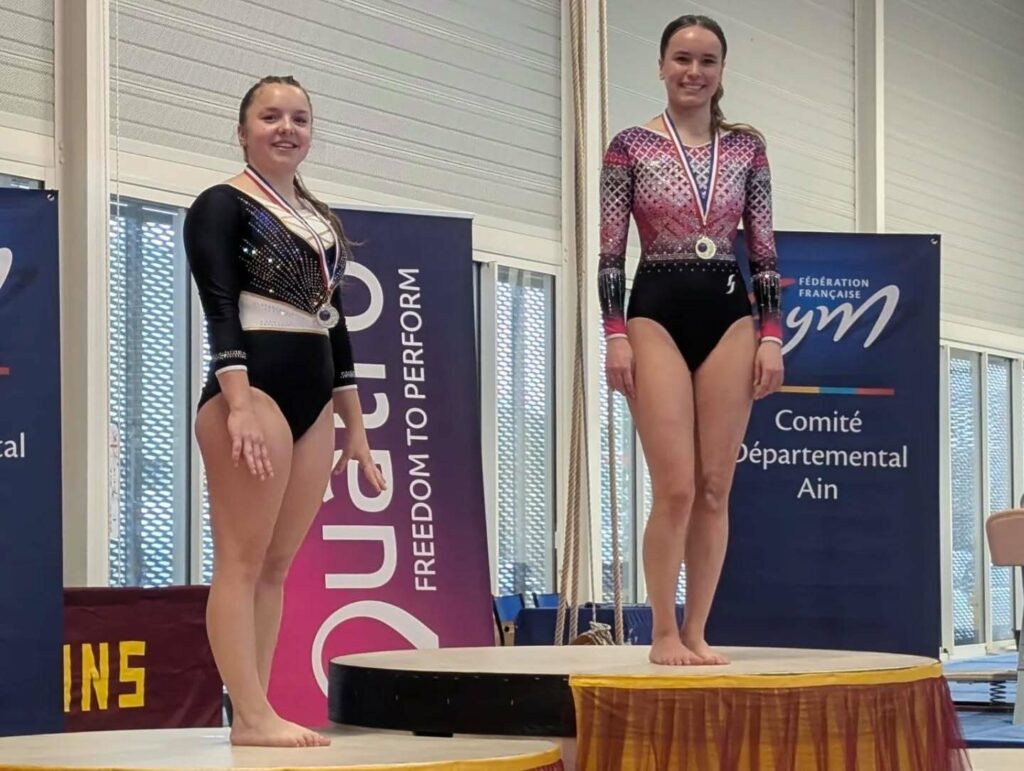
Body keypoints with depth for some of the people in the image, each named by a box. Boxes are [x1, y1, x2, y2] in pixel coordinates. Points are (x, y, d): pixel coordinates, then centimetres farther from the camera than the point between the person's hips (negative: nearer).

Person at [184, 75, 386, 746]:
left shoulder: (321, 220, 20)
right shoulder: (223, 205, -1)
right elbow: (220, 307, -12)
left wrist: (356, 426, 19)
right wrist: (239, 402, -24)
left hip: (313, 400, 8)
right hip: (254, 389, -7)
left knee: (276, 566, 6)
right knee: (242, 561, -9)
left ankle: (256, 712, 7)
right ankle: (252, 716, -12)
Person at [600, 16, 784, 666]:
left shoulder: (746, 147, 9)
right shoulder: (631, 147, 1)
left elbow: (764, 248, 9)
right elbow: (610, 251, 0)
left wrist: (772, 334, 2)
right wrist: (616, 333, -8)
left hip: (728, 315, 3)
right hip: (658, 315, -3)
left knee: (715, 489, 2)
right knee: (676, 487, -10)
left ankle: (697, 632, 10)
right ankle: (664, 632, 3)